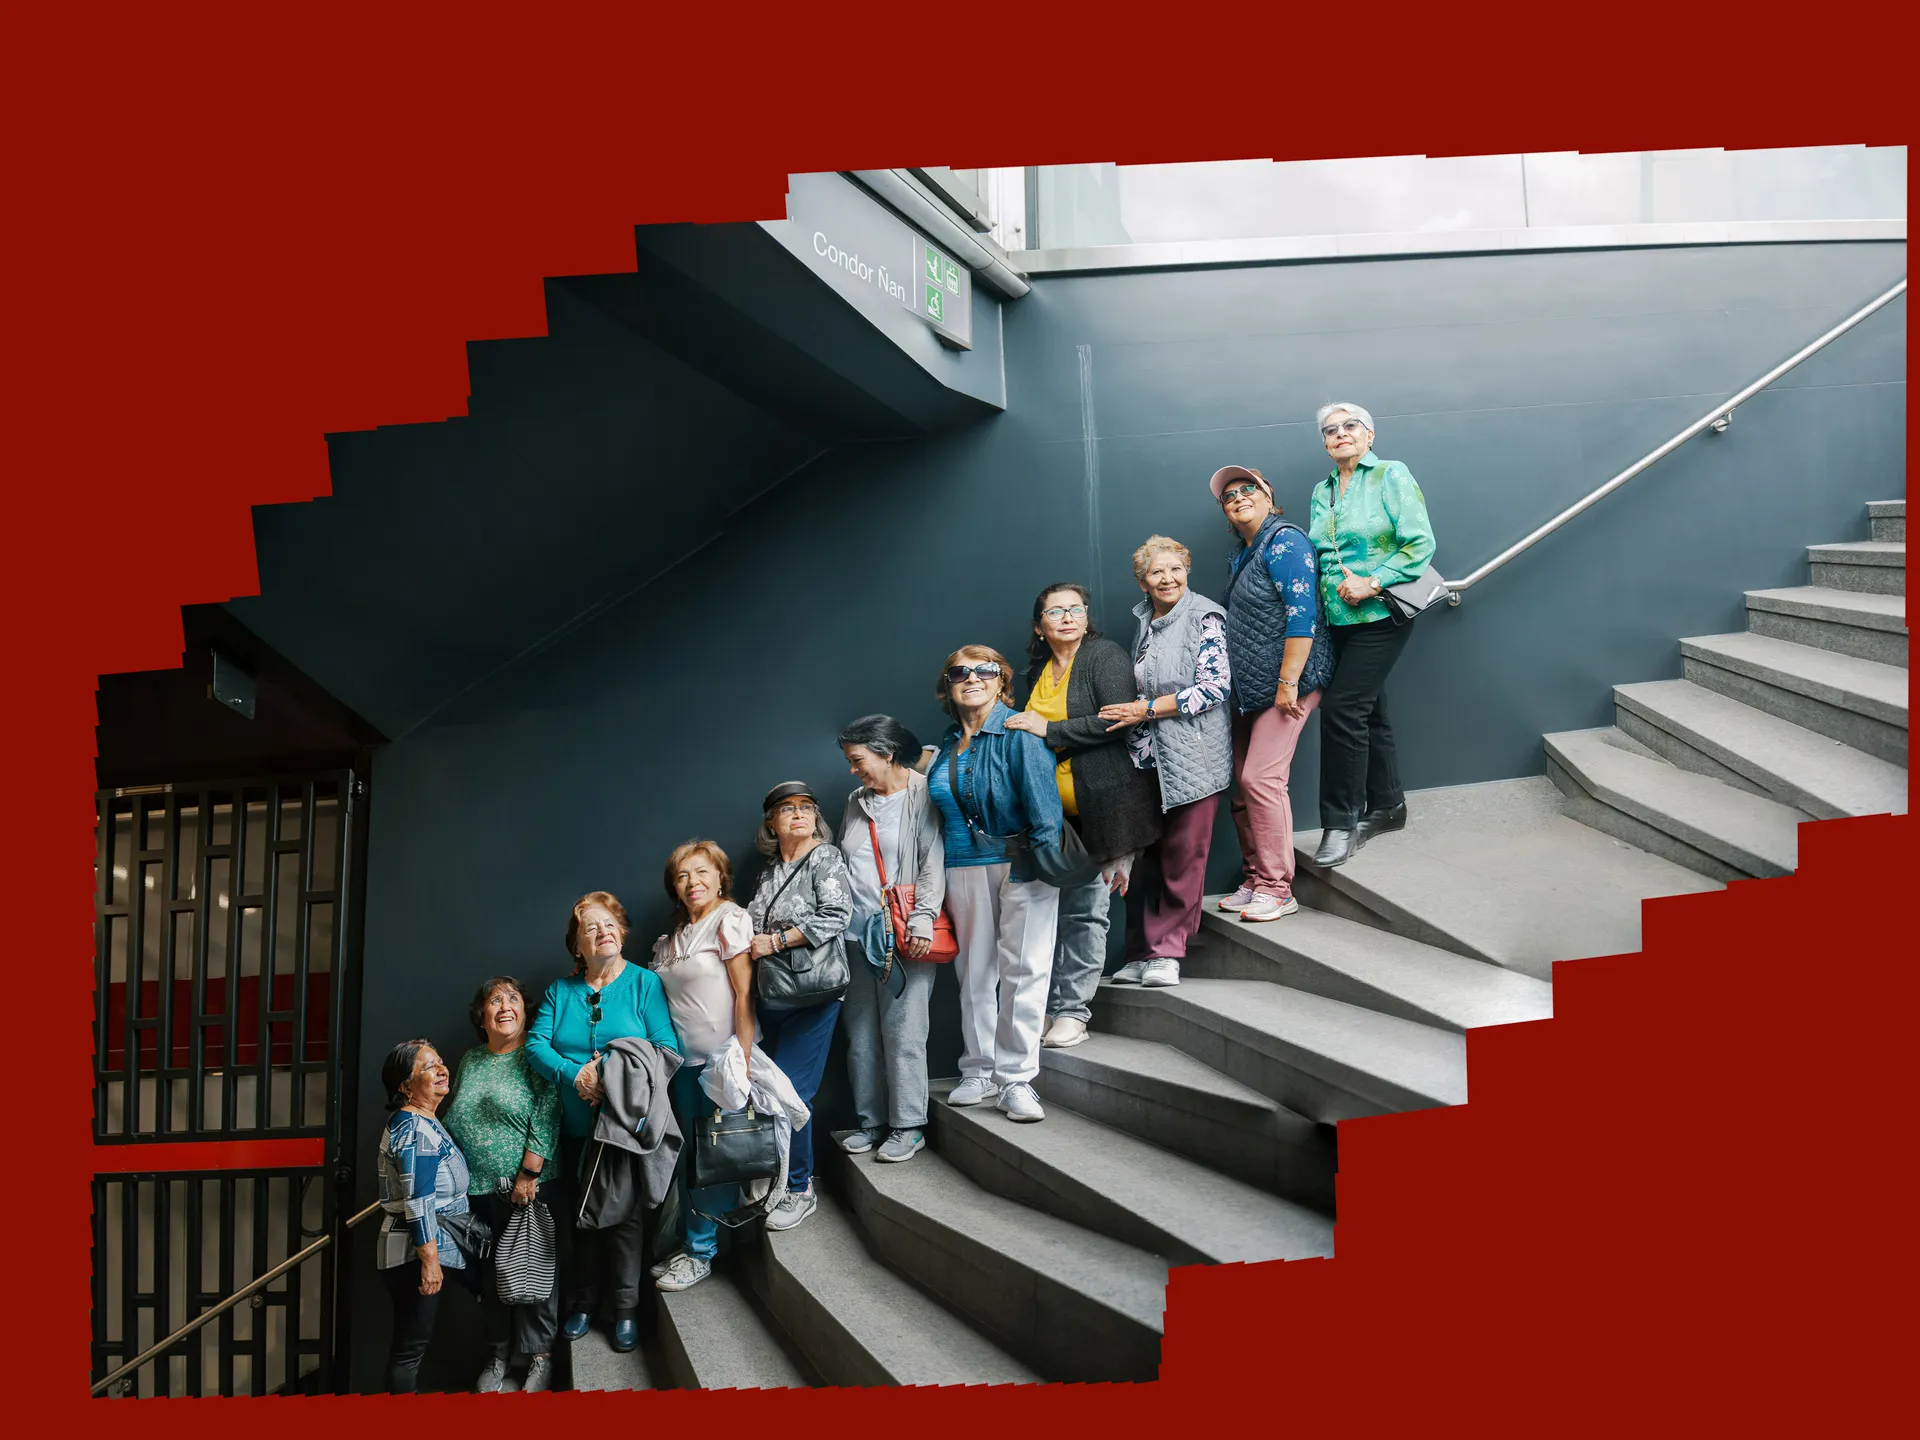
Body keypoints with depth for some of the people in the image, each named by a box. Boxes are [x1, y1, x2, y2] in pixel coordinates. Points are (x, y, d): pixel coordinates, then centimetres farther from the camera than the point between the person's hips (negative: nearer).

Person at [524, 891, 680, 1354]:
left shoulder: (645, 983, -2)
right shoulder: (560, 991, 9)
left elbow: (667, 1048, -10)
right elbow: (536, 1044, -4)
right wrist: (575, 1075, -21)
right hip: (576, 1127, 3)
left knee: (626, 1212, -1)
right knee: (578, 1213, 8)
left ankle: (626, 1308, 10)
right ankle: (583, 1302, 22)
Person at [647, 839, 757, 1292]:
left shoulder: (730, 920, -9)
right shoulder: (672, 939, 14)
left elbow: (744, 993, -14)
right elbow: (650, 993, 16)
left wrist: (742, 1059, -18)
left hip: (720, 1057, -7)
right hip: (685, 1059, 7)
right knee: (691, 1154, 12)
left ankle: (701, 1250, 7)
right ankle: (691, 1244, 22)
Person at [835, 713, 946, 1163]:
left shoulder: (922, 796, -2)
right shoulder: (856, 803, 18)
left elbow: (933, 864, -9)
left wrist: (922, 920, -17)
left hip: (904, 937, -7)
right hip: (857, 936, 7)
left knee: (902, 1032, -6)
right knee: (861, 1036, 7)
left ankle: (908, 1126, 2)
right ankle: (872, 1121, 16)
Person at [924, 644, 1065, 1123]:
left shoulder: (1019, 732, -7)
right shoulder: (947, 745, 13)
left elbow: (1041, 798, -15)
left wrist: (1043, 854, -22)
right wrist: (936, 878, 17)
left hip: (1021, 863, -6)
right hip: (966, 868, 6)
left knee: (1022, 970, -4)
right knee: (975, 971, 10)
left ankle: (1016, 1079, 2)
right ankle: (978, 1073, 20)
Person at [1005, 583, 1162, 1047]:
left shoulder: (1104, 655, -5)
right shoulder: (1039, 669, 17)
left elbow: (1119, 719, -18)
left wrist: (1048, 730, -17)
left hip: (1103, 804, -6)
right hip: (1056, 811, 6)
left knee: (1086, 909, -6)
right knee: (1052, 907, 3)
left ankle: (1073, 1010, 0)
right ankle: (1053, 1005, 10)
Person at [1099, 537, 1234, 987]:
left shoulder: (1205, 617, -6)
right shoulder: (1144, 622, 16)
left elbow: (1215, 686, -14)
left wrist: (1148, 709, -15)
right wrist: (1132, 710, 12)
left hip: (1192, 757, -6)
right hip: (1147, 757, 6)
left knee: (1182, 856, -4)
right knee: (1143, 855, 5)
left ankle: (1167, 951, 4)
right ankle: (1141, 952, 11)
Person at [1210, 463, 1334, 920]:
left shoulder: (1284, 541, -10)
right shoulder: (1241, 556, 18)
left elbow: (1301, 613, -18)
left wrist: (1288, 682, -22)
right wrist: (1237, 689, 21)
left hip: (1286, 682, -9)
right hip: (1250, 689, 9)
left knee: (1260, 779, -14)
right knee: (1242, 786, 7)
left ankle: (1276, 889, -8)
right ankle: (1253, 882, 16)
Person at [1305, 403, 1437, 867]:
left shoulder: (1391, 476, -5)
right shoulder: (1322, 491, 14)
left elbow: (1421, 543, -11)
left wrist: (1373, 583, -18)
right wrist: (1328, 589, 5)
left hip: (1380, 615, -6)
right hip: (1339, 619, 7)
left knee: (1342, 708, -13)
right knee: (1366, 711, 12)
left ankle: (1341, 823, -7)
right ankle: (1386, 806, 26)